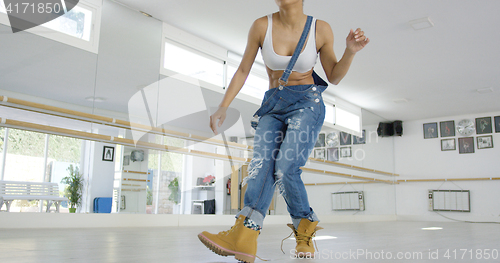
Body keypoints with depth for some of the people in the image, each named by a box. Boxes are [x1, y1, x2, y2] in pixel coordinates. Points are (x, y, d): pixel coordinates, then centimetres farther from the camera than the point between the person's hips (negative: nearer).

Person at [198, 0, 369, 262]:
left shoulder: (321, 29, -3)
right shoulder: (262, 26, -2)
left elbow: (333, 77, 6)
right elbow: (243, 70, 3)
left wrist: (350, 50, -11)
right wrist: (223, 107, -3)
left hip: (307, 104, -2)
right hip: (272, 106, 2)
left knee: (285, 168, -23)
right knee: (262, 165, -22)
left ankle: (304, 227, -2)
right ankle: (243, 238, -35)